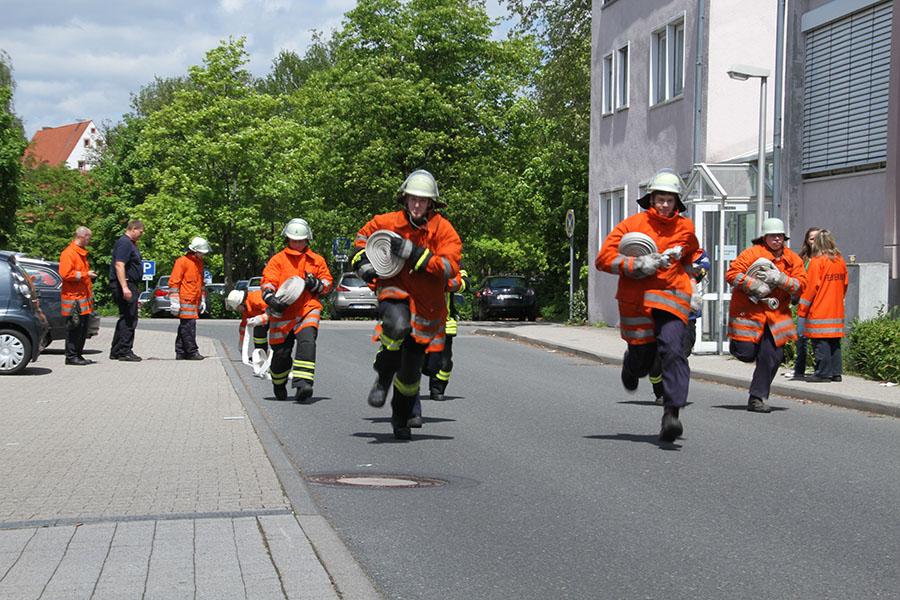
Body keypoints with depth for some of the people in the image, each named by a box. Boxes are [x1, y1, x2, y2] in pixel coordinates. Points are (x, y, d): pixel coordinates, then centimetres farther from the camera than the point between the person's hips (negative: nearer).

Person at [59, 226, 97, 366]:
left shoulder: (81, 253, 20)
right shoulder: (68, 253, -11)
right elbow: (65, 274, -19)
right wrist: (85, 275, -16)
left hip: (84, 297, 9)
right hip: (73, 298, -9)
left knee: (83, 329, 9)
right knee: (74, 329, -7)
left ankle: (78, 355, 15)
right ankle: (71, 357, -3)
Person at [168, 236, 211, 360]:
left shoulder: (199, 262, 18)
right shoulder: (182, 261, -8)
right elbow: (173, 282, -10)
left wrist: (202, 299, 25)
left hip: (194, 301, 8)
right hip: (185, 301, -8)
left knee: (184, 327, 10)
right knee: (188, 326, -10)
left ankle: (181, 353, 13)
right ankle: (192, 352, -9)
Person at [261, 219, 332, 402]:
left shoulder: (316, 260, 14)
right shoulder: (278, 260, 8)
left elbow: (328, 282, 17)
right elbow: (267, 282, 0)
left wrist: (317, 284, -6)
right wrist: (271, 298, -20)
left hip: (308, 309, 0)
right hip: (282, 313, 0)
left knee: (307, 342, -25)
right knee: (281, 352, 6)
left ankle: (302, 384, -33)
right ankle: (279, 386, 34)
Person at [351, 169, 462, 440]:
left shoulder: (443, 230, -10)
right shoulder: (389, 222, -3)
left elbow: (449, 266, -23)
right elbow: (364, 234, 18)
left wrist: (413, 253, -30)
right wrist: (362, 261, 1)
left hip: (426, 302, 0)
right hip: (394, 287, 0)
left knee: (411, 369, 8)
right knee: (397, 325, -38)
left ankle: (402, 419, 32)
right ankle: (382, 378, -14)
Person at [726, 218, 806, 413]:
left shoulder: (793, 259, 6)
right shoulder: (752, 253, -8)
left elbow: (800, 285, -1)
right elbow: (732, 274, -13)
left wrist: (781, 279, -18)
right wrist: (756, 286, -20)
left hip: (776, 314, 4)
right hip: (749, 310, -4)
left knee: (773, 357, -4)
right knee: (746, 354, -7)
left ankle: (757, 398, 7)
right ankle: (735, 343, 33)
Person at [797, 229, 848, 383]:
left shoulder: (817, 261, -11)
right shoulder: (840, 261, 8)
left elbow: (811, 287, -12)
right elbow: (845, 284, 16)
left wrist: (802, 309, -5)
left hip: (819, 311, -7)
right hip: (837, 311, 7)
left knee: (820, 343, -3)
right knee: (834, 342, 11)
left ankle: (823, 373, -3)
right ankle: (835, 373, 13)